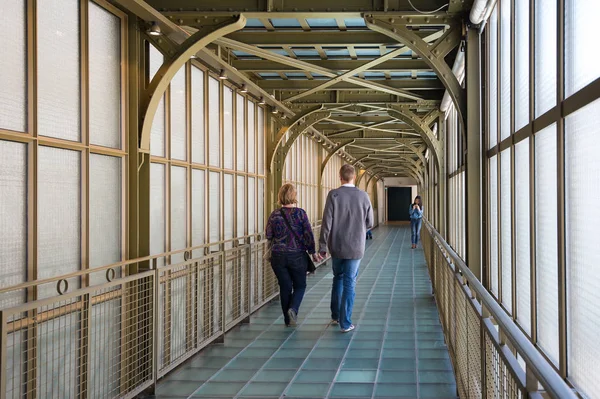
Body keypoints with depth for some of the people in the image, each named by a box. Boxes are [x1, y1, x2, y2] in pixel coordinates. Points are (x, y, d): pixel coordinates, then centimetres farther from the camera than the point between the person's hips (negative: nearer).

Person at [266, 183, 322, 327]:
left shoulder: (274, 215, -2)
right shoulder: (300, 213, -8)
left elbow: (269, 236, 4)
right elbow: (308, 234, -8)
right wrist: (313, 252, 2)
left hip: (278, 256, 2)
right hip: (297, 256, -2)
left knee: (285, 287, 11)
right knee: (300, 285, 13)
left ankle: (288, 319, 12)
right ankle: (293, 308, -12)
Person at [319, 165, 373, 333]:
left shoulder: (333, 195, -10)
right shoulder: (363, 196, -6)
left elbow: (327, 222, -11)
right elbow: (369, 224, 2)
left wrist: (322, 246, -3)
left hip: (336, 246, 1)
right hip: (355, 247, -1)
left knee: (338, 278, 20)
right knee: (349, 283, 5)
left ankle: (335, 316, 27)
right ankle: (345, 323, 5)